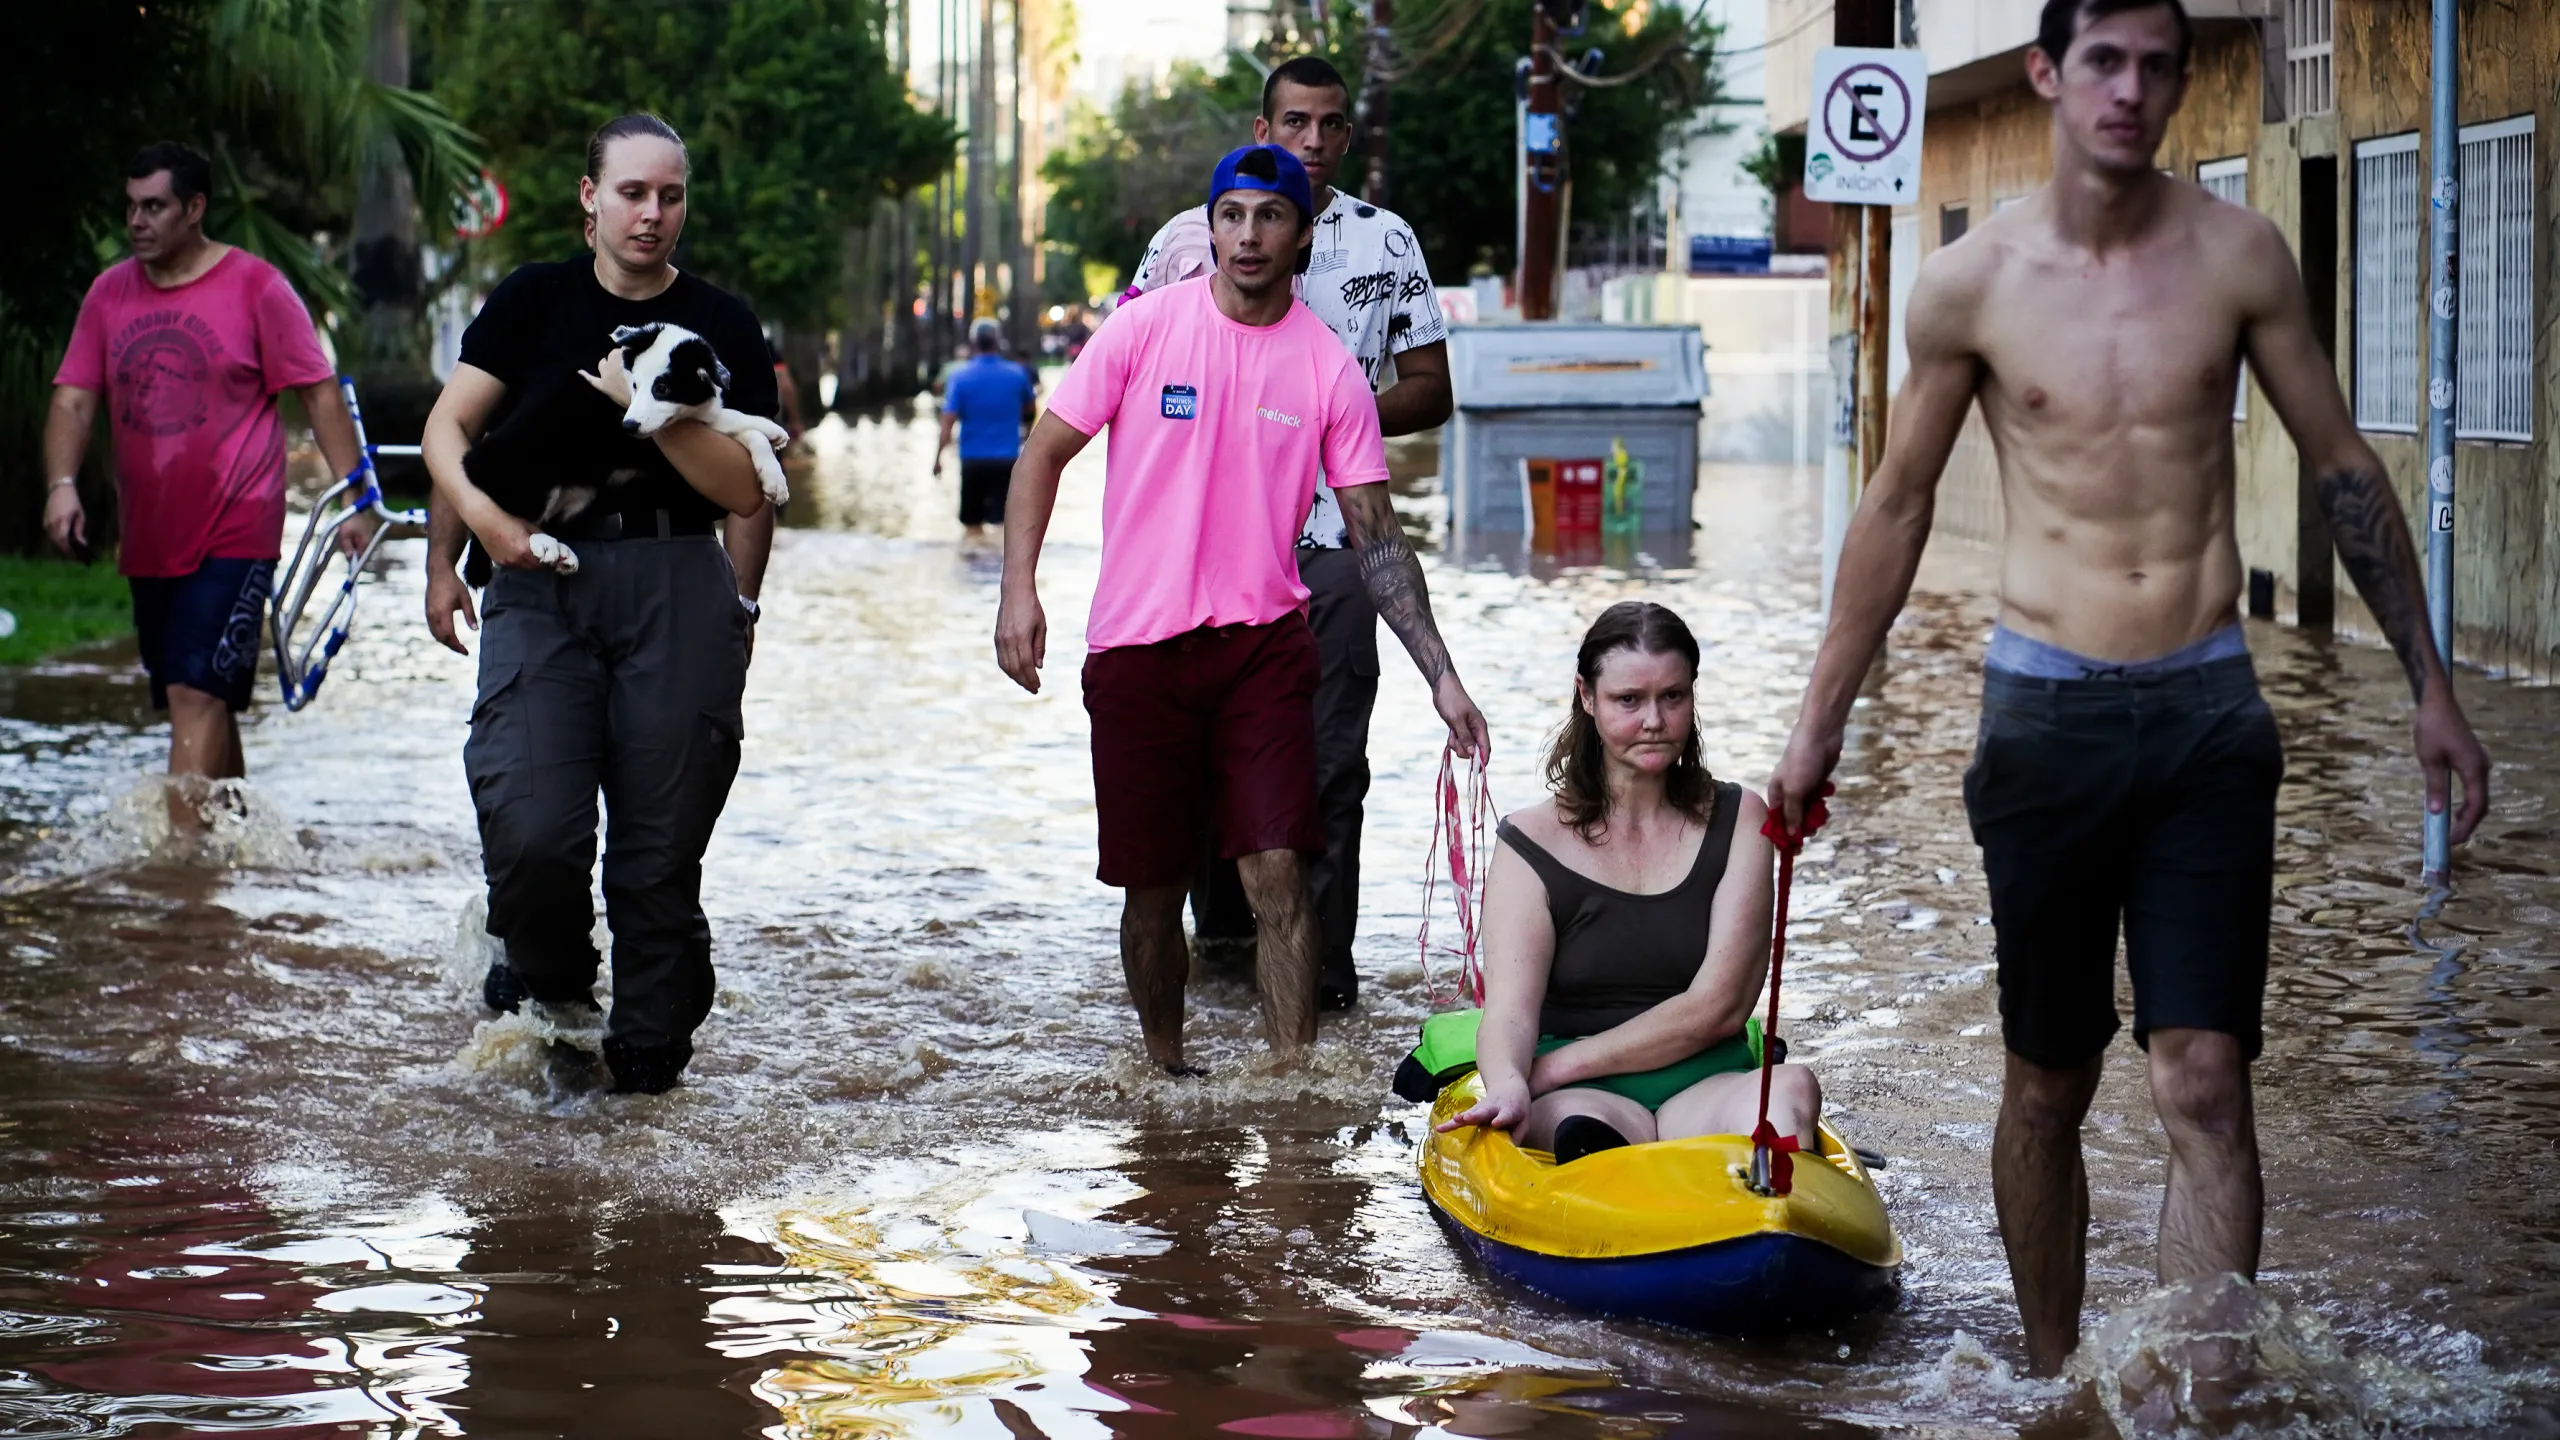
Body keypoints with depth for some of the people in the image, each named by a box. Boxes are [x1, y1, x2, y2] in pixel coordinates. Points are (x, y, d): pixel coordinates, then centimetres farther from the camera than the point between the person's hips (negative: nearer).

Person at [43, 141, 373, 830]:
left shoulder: (256, 287, -4)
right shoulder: (109, 293, 9)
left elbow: (320, 393, -3)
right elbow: (73, 398, 6)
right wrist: (62, 484, -12)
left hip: (234, 534, -6)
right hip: (148, 538, 6)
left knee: (197, 692, -16)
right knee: (192, 698, 13)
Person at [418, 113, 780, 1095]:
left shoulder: (721, 327, 9)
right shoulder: (533, 302, 11)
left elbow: (747, 490, 1)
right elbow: (448, 426, 9)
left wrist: (652, 410, -11)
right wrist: (477, 520, -4)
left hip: (677, 584, 0)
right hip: (539, 581, 0)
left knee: (660, 846, -2)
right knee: (529, 829, -15)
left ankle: (647, 1051, 11)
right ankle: (546, 976, 15)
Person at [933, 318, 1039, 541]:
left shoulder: (961, 376, -7)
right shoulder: (1017, 373, -2)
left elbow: (948, 423, -11)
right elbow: (1029, 410, 14)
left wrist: (937, 458, -3)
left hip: (973, 459, 0)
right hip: (1006, 459, 0)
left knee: (972, 523, 11)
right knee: (1004, 522, -1)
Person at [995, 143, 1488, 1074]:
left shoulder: (1330, 370, 1)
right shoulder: (1145, 327, -2)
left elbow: (1376, 534, 4)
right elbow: (1045, 451, 3)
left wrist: (1441, 677, -2)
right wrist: (1019, 590, -9)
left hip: (1264, 642, 0)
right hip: (1136, 646, 0)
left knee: (1278, 873, -10)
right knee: (1152, 886, 7)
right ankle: (1163, 1067, 28)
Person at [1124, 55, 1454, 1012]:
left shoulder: (1387, 242, 8)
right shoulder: (1192, 238, 7)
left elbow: (1430, 392, 8)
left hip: (1331, 537, -1)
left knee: (1328, 756, -4)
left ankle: (1322, 957, 0)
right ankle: (1221, 927, 24)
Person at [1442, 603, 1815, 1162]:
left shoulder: (1738, 820, 12)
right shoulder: (1534, 843, 8)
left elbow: (1719, 1007, 1)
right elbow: (1509, 1008, -7)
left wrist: (1557, 1066, -8)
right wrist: (1508, 1087, -33)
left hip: (1706, 1096, 1)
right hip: (1581, 1099, 0)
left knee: (1791, 1087, -35)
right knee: (1579, 1125, -38)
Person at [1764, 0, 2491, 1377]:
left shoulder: (2237, 255, 0)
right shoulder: (1968, 282, -2)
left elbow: (2343, 467, 9)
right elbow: (1896, 507, 8)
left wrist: (2429, 684, 9)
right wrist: (1820, 721, 10)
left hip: (2207, 708, 0)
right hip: (2046, 709, 0)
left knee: (2204, 1084, -9)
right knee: (2048, 1087, 9)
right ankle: (2053, 1384, 26)